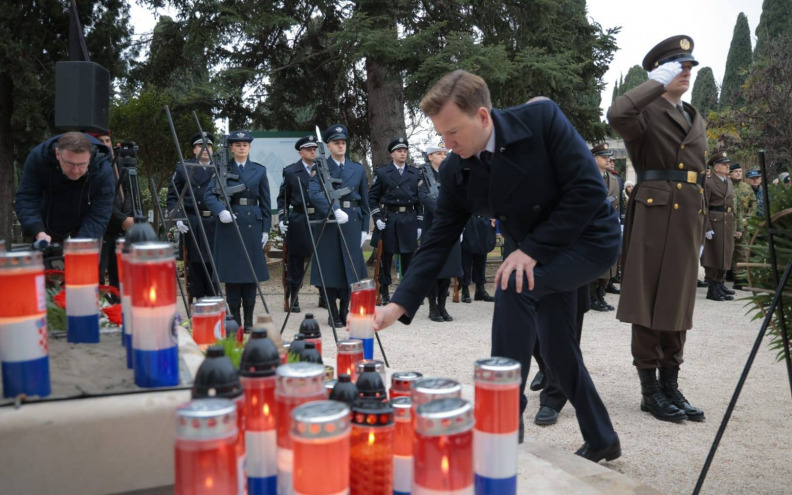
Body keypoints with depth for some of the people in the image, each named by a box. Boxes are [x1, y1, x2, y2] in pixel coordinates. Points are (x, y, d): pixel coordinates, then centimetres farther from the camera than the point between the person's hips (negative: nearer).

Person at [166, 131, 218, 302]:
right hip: (191, 225, 0)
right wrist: (177, 218, -8)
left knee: (213, 265, 2)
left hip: (215, 224, 0)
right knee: (194, 265, 3)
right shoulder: (183, 168, 8)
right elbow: (172, 197, 5)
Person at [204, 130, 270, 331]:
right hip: (229, 224, -1)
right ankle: (234, 319, 9)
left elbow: (265, 202, 9)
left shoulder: (259, 170, 9)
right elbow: (209, 195, -5)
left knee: (252, 270, 2)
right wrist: (221, 211, -23)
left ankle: (249, 320, 10)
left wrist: (266, 228, 4)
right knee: (231, 270, 0)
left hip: (252, 225, 1)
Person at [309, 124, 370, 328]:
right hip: (328, 224, -3)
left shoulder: (358, 169, 13)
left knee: (350, 268, 3)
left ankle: (345, 311, 16)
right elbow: (314, 193, -15)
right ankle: (333, 315, 11)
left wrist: (364, 228, 9)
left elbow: (364, 201, 15)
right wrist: (335, 210, -26)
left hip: (352, 224, 3)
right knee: (330, 269, 0)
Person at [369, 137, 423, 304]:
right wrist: (377, 218, -8)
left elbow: (420, 200, 9)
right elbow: (372, 197, 3)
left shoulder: (415, 174, 9)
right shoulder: (381, 173, 4)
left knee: (408, 256, 5)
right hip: (388, 219, -2)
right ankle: (384, 293, 13)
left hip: (409, 219, 2)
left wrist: (419, 223, 3)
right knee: (386, 256, 4)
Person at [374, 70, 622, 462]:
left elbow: (589, 189, -27)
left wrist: (532, 249, -28)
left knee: (513, 285, -29)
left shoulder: (541, 119, -25)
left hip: (589, 237, -6)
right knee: (556, 348, 9)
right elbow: (438, 242, -12)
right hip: (538, 255, 6)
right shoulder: (455, 171, -12)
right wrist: (398, 305, -23)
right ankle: (601, 439, 32)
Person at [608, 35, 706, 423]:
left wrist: (700, 223, 19)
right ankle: (650, 391, 8)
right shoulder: (645, 113, -4)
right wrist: (658, 84, -18)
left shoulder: (696, 119, 20)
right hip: (654, 214, -7)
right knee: (647, 303, -1)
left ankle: (670, 386, 19)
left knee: (677, 302, 10)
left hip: (688, 216, 7)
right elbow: (616, 115, -29)